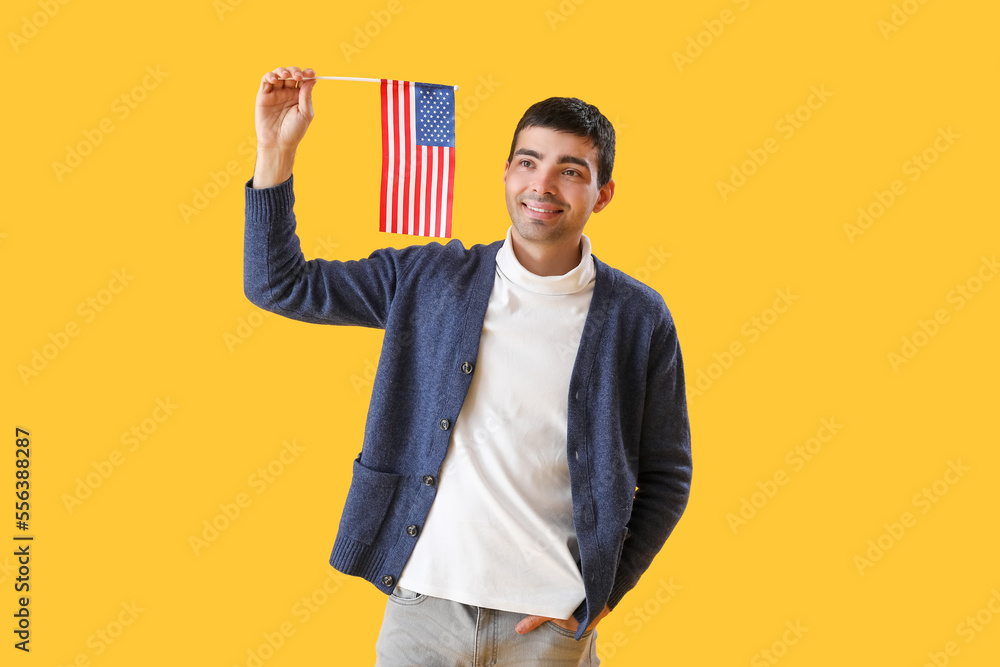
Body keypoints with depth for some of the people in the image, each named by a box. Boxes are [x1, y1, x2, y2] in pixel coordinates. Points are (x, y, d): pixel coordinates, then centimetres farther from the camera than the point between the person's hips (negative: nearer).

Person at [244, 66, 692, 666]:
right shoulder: (428, 277, 2)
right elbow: (280, 284, 7)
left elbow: (667, 477, 4)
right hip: (423, 608, 2)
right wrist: (276, 151, -3)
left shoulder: (639, 319, -3)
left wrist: (601, 594, -3)